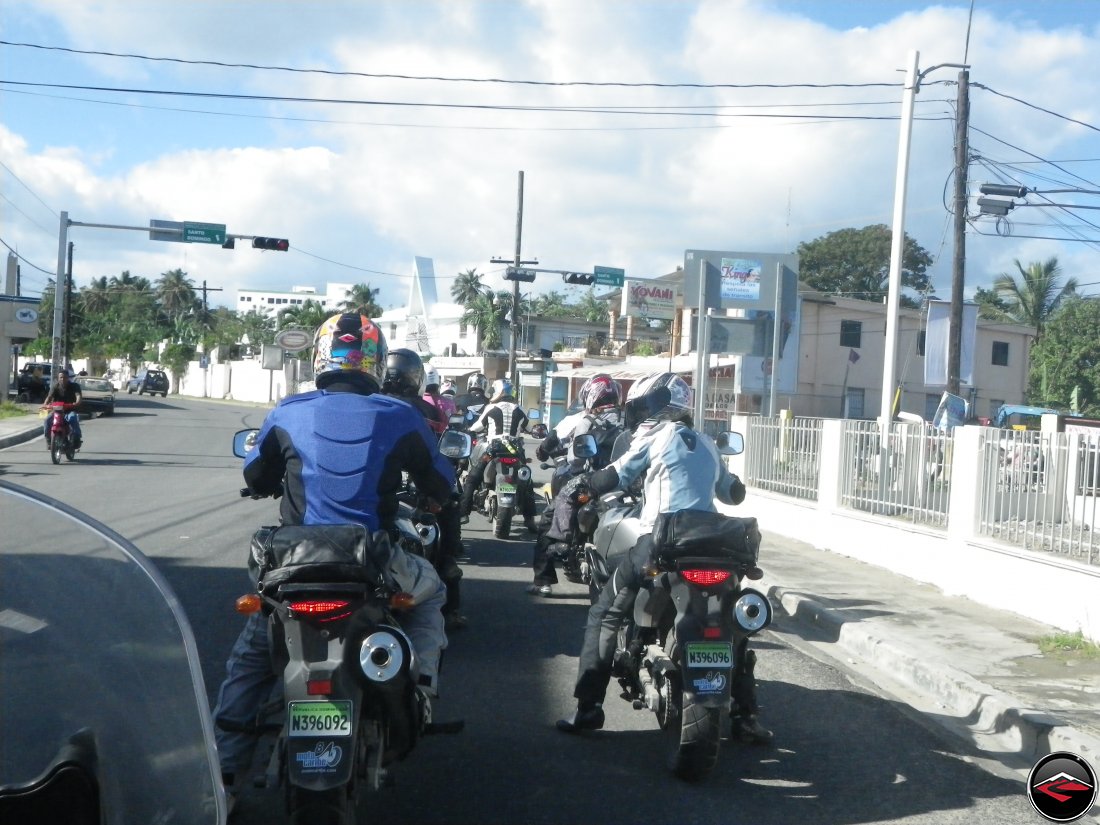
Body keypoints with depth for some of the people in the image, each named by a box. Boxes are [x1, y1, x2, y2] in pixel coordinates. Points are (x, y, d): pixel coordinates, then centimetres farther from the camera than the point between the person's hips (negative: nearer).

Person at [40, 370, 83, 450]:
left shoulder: (74, 386, -3)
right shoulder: (55, 386, 2)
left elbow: (78, 395, -21)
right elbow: (49, 396, -12)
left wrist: (77, 403, -45)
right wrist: (45, 404, -34)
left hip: (70, 410, -3)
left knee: (72, 418, -36)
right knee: (47, 420, -23)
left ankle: (77, 440, -29)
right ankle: (48, 440, -8)